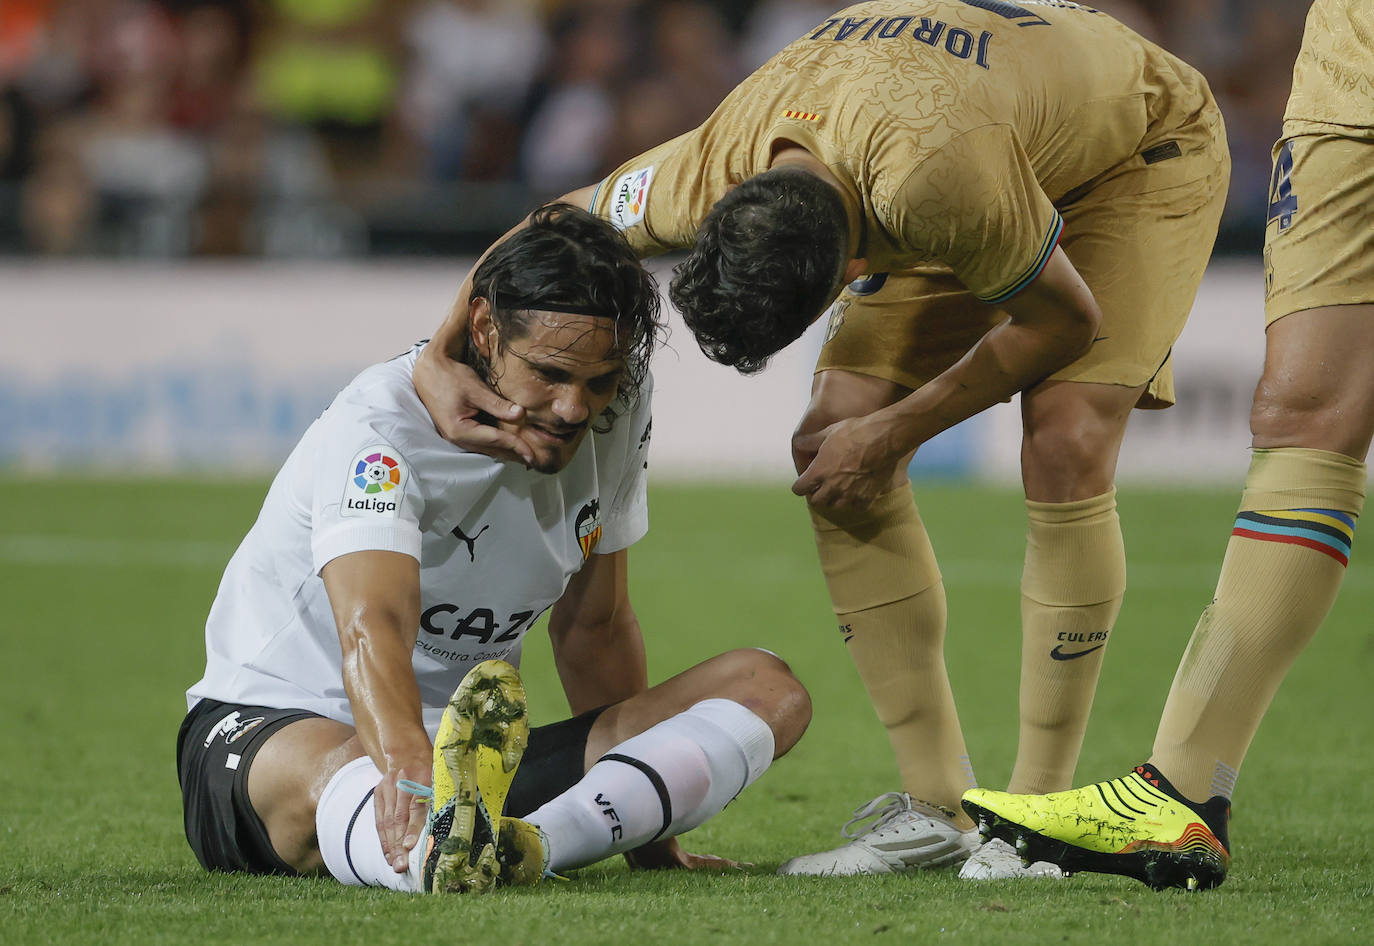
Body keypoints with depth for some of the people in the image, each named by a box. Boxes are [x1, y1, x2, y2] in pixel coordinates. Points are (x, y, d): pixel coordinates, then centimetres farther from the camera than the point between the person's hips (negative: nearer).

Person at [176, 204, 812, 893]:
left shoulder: (616, 408, -1)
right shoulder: (380, 426, -21)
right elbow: (373, 625, -40)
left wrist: (651, 842, 14)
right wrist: (405, 760, -61)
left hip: (474, 748, 6)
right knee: (324, 773, -42)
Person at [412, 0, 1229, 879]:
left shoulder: (934, 178, -47)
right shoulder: (711, 171, -28)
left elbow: (1068, 319, -29)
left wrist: (892, 435, -23)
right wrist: (441, 357, -15)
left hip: (1149, 140, -6)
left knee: (1066, 450, -24)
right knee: (834, 443, -10)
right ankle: (937, 806, -3)